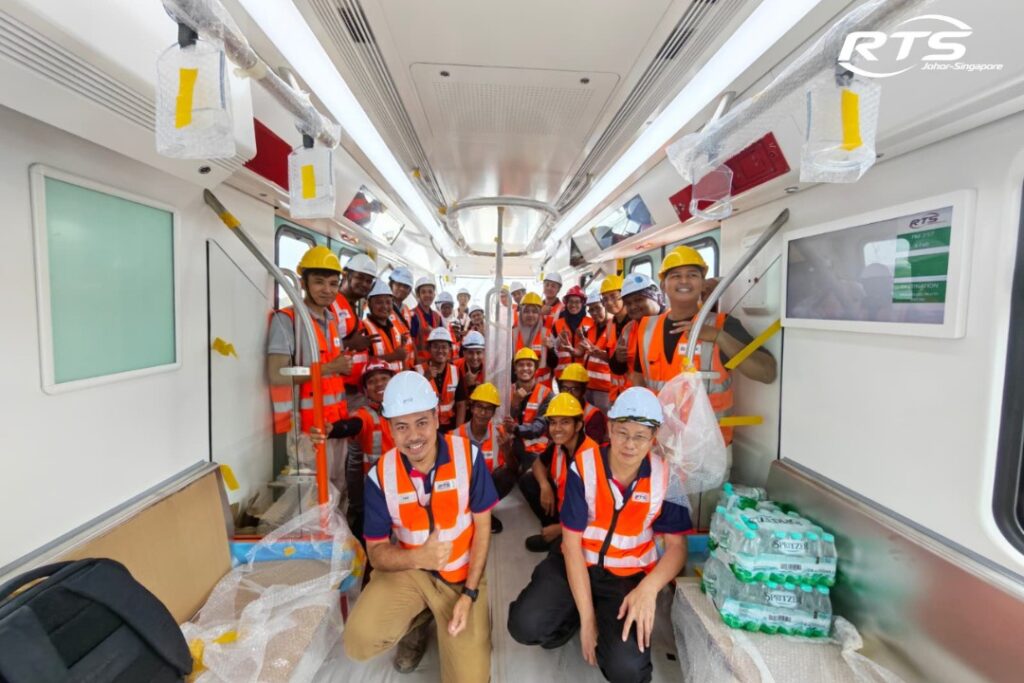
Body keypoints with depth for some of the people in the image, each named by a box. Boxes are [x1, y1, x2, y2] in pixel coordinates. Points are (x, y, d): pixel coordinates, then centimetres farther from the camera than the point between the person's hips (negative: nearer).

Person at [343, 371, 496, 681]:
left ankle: (431, 612, 21)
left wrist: (470, 593, -13)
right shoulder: (380, 475, -15)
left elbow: (482, 526, -9)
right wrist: (418, 557, -30)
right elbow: (376, 551, -9)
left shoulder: (467, 454, -19)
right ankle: (417, 621, 13)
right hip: (407, 569, 1)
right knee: (360, 643, -19)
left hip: (462, 574, -1)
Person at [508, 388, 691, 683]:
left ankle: (612, 627, 12)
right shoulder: (583, 468, -18)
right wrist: (586, 617, -15)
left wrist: (648, 588, -25)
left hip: (630, 576, 0)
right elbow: (571, 543, -13)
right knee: (524, 625, -20)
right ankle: (573, 616, 12)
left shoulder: (664, 477, -13)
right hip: (576, 565, 0)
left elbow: (676, 546, -6)